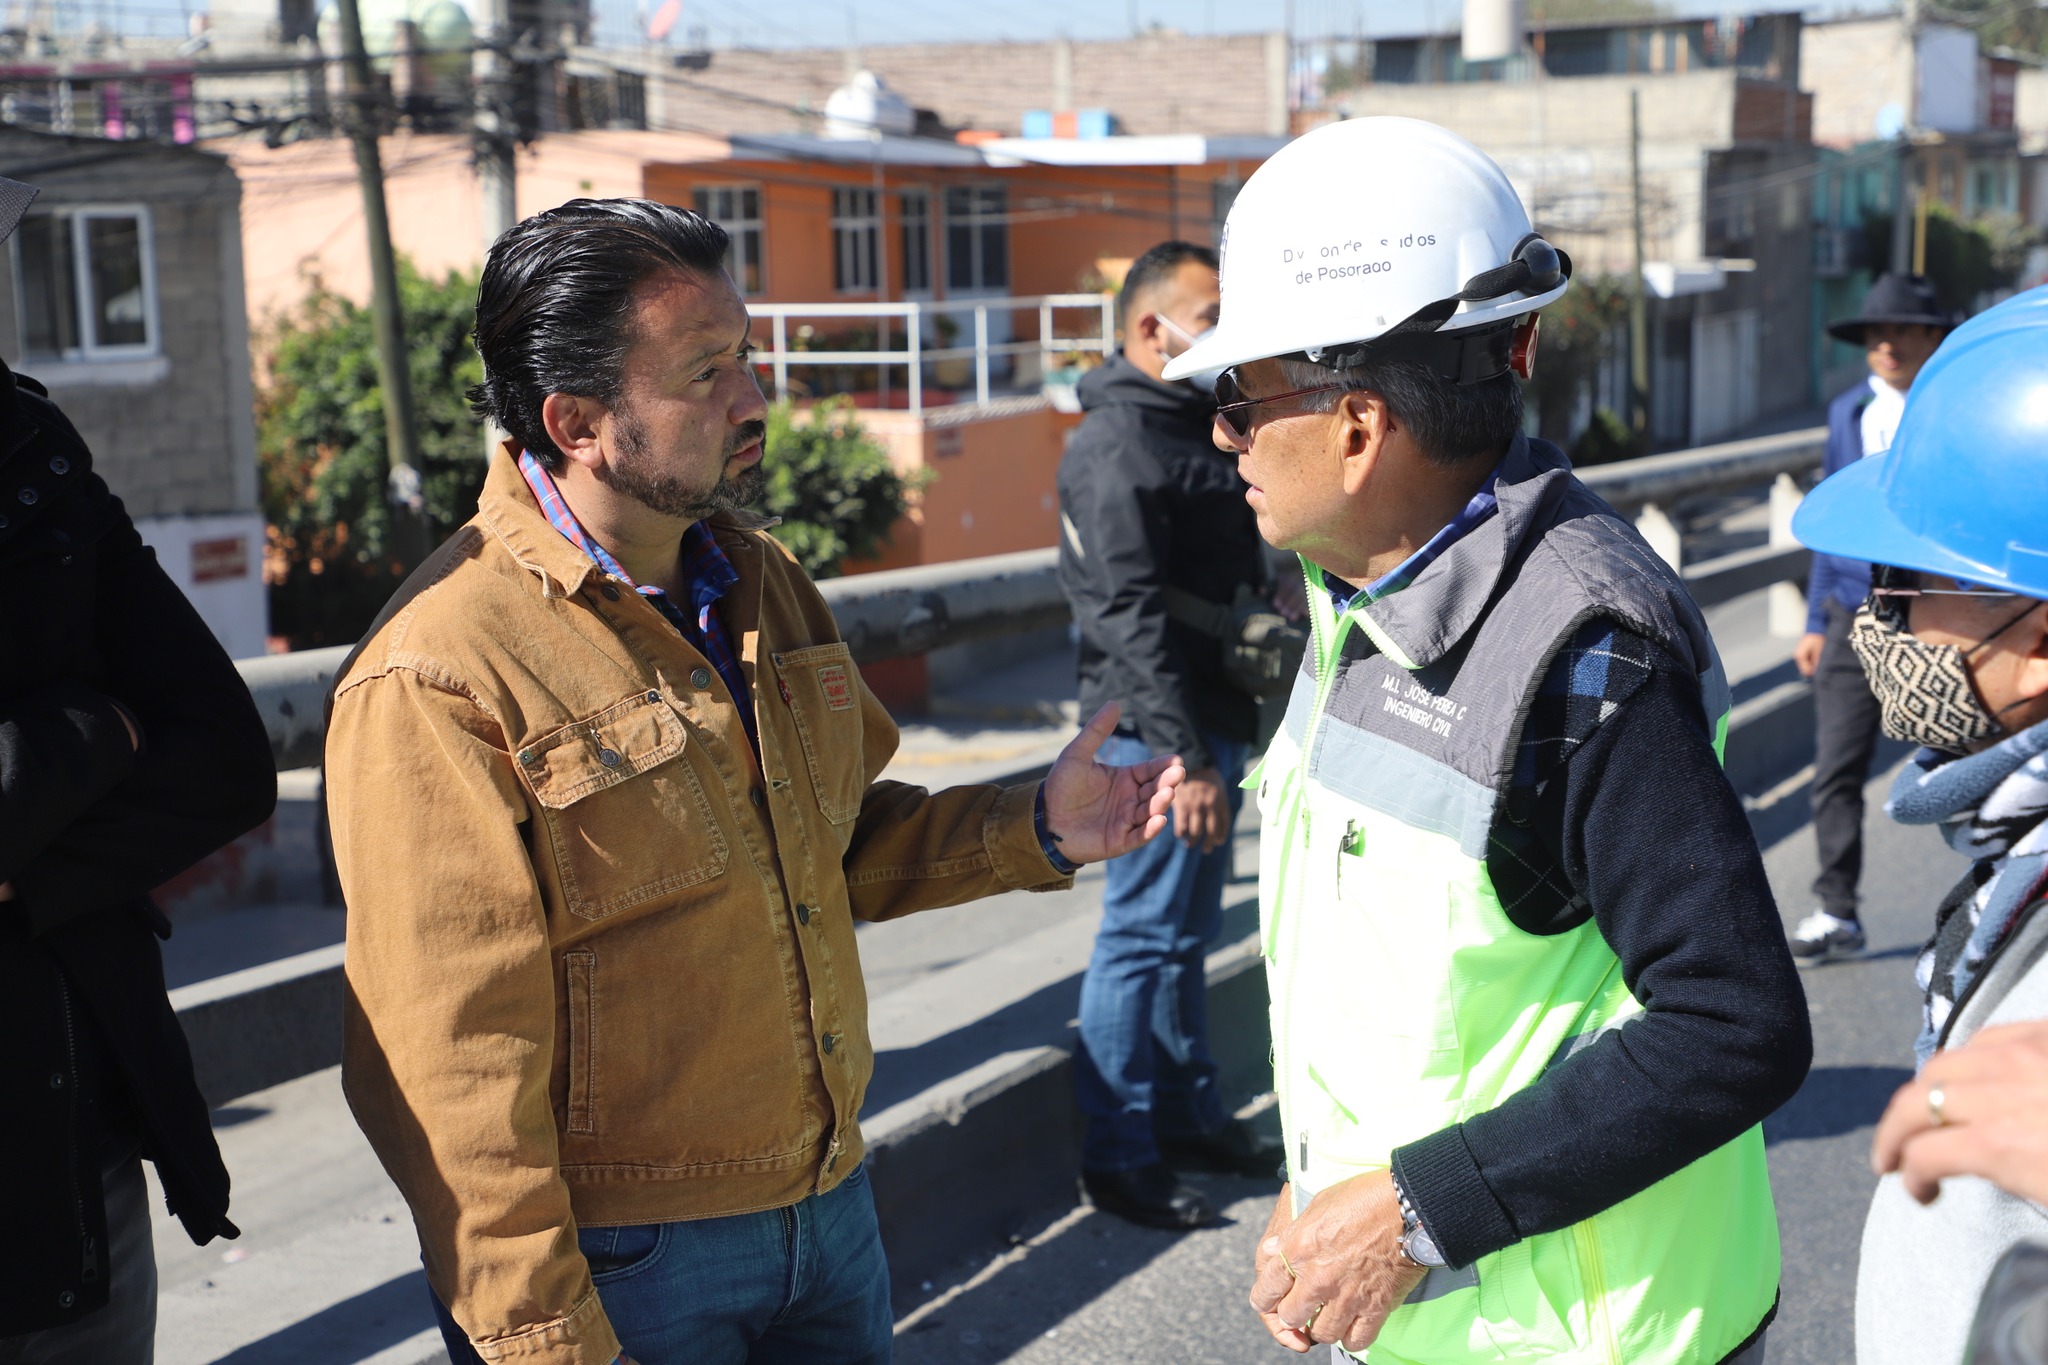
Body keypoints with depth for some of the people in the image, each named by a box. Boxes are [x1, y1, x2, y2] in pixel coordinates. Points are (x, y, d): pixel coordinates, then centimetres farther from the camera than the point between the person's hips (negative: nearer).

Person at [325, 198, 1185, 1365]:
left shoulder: (765, 580, 6)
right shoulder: (439, 685, -20)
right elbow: (453, 1064, -19)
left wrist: (1027, 832, 3)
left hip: (830, 1204, 7)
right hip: (622, 1262, -7)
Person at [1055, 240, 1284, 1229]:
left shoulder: (1195, 425, 16)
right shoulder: (1118, 445, -17)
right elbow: (1134, 617, -23)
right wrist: (1186, 758, -26)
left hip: (1210, 722, 10)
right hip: (1158, 734, -10)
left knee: (1188, 930, 18)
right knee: (1145, 936, -4)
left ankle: (1191, 1118, 30)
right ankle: (1118, 1157, 4)